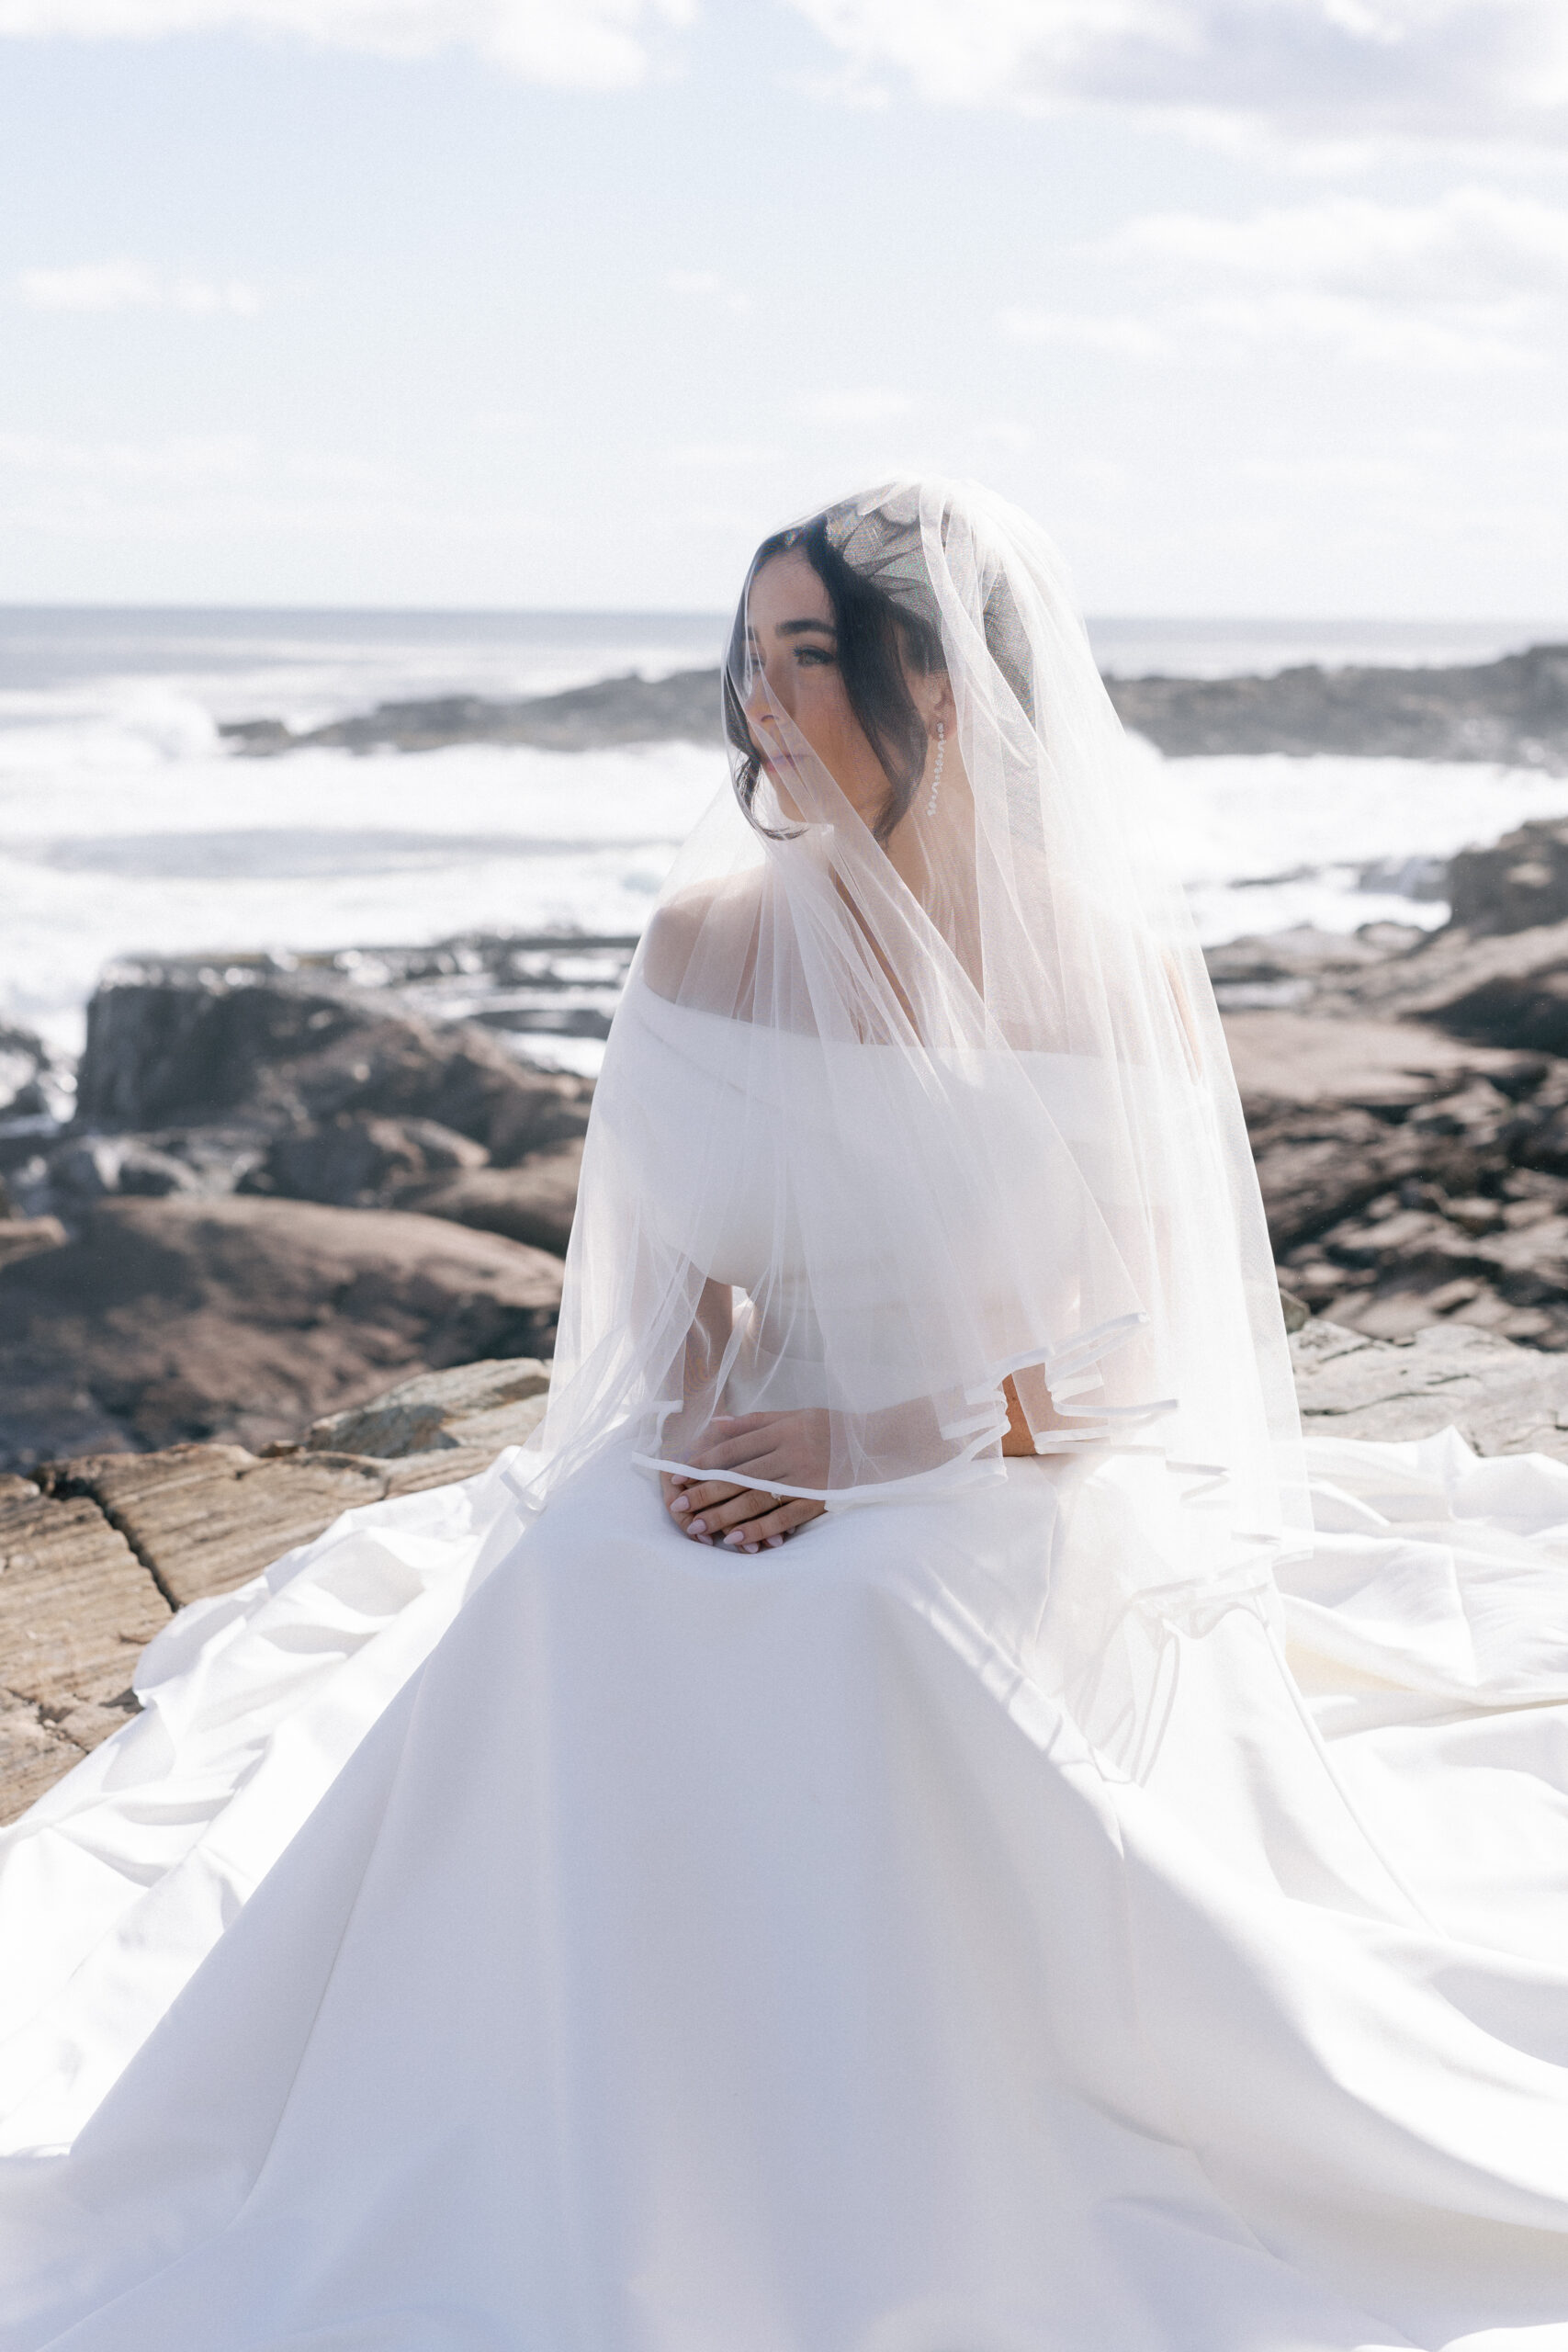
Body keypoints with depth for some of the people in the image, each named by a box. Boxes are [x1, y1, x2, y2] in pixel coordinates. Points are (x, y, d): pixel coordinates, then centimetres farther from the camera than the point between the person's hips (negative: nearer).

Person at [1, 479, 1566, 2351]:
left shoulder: (1113, 962, -7)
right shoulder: (713, 936, 1)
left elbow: (1145, 1334, -6)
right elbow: (685, 1251, 8)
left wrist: (880, 1440, -18)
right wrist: (706, 1406, -14)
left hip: (1032, 1496, -2)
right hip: (758, 1474, 3)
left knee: (868, 1635, -34)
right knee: (584, 1592, -29)